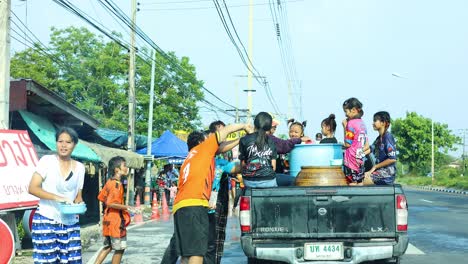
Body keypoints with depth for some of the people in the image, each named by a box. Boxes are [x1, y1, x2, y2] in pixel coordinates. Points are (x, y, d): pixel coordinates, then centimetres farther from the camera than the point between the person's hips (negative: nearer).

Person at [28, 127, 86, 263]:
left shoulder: (79, 167, 8)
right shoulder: (47, 161, -4)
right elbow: (32, 188, -11)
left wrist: (79, 204, -10)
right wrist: (58, 197, -22)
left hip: (70, 223, 4)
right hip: (46, 220, -4)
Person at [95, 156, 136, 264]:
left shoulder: (109, 182, 9)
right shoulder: (117, 184, -19)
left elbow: (101, 197, 18)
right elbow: (111, 203, -26)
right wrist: (127, 207, -21)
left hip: (108, 219, 9)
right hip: (116, 220, -9)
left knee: (107, 247, 18)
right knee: (119, 249, 2)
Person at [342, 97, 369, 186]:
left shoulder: (351, 123, -12)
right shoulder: (362, 123, 12)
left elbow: (347, 144, -12)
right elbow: (366, 145, 14)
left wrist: (345, 127, -8)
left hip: (351, 159, -8)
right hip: (361, 159, 8)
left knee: (352, 183, -5)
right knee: (360, 183, 9)